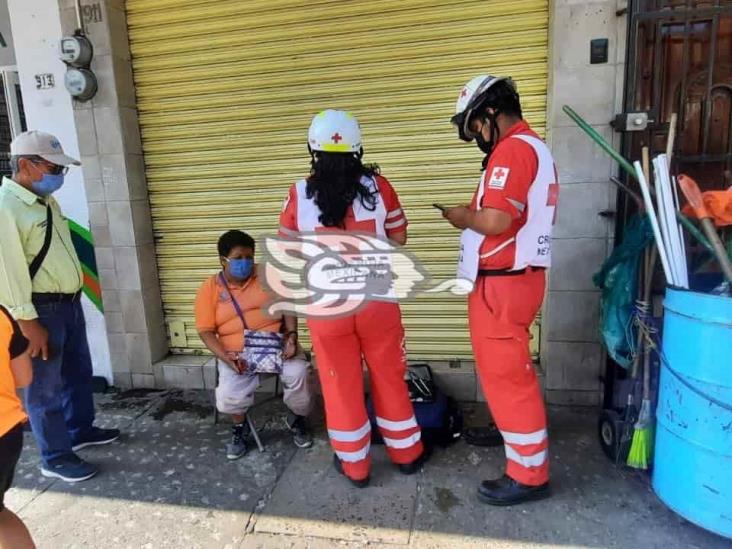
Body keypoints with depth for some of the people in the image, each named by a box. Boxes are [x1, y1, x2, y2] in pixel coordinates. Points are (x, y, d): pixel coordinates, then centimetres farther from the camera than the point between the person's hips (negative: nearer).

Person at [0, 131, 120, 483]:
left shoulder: (46, 200, 9)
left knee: (78, 372, 22)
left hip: (69, 302, 9)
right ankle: (55, 458, 21)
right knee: (46, 388, 5)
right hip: (41, 310, -9)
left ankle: (80, 430, 41)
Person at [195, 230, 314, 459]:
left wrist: (291, 336, -13)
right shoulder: (210, 288, 0)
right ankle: (240, 427, 14)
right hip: (237, 353, 0)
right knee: (229, 396, -24)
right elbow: (206, 331, -3)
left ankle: (297, 419, 7)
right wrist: (225, 357, -18)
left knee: (298, 373, -26)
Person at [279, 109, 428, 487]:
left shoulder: (300, 195, -9)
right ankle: (406, 453, 34)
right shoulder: (378, 185, -7)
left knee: (341, 385, 14)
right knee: (389, 377, 17)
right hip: (376, 300, 1)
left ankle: (354, 464, 29)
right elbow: (399, 236, 3)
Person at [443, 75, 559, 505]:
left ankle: (530, 474, 13)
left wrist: (463, 217, -7)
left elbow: (494, 222, -26)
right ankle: (517, 433, 43)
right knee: (512, 371, 24)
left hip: (502, 282, -11)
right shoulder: (535, 147, 17)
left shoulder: (511, 150, -16)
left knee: (505, 376, 0)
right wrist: (475, 212, 8)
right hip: (520, 275, 11)